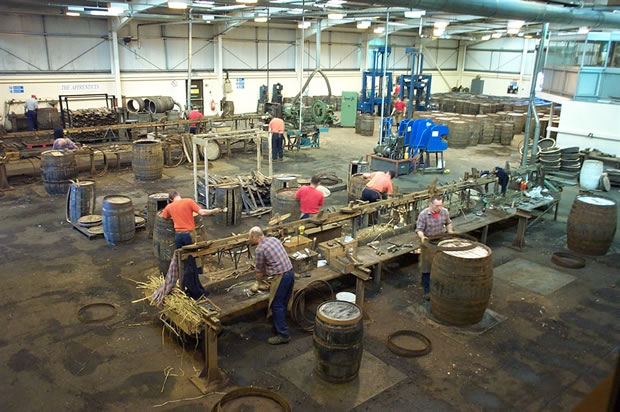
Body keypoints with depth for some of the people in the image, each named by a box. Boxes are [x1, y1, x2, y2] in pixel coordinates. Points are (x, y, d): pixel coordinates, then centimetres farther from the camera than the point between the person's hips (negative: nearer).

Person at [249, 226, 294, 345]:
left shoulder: (260, 249, -12)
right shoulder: (274, 239, 11)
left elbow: (259, 269, 0)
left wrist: (258, 281, 20)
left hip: (281, 277, -8)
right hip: (290, 273, 8)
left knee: (276, 306, 2)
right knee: (283, 304, 20)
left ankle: (283, 335, 5)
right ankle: (280, 325, 34)